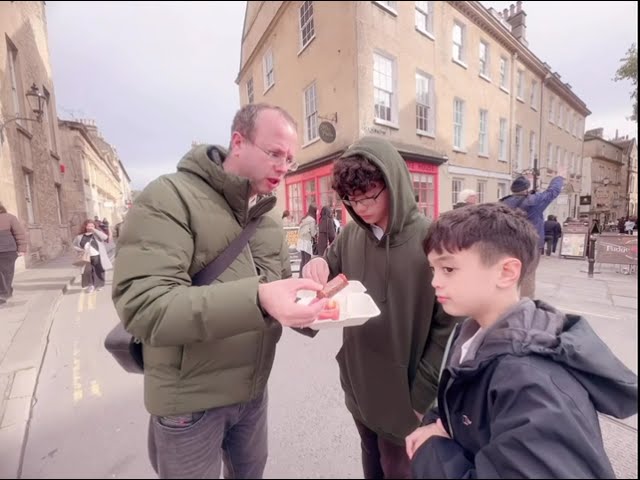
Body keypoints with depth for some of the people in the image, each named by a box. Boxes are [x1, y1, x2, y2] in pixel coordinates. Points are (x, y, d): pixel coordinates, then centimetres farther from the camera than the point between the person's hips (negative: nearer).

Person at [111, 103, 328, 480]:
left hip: (253, 389, 6)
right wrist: (256, 299, -40)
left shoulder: (268, 217, 4)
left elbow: (279, 283, 7)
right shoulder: (170, 197, -18)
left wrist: (311, 295, -14)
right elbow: (142, 306, -28)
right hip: (191, 400, -6)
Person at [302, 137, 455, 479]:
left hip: (401, 391, -3)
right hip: (357, 382, 4)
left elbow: (448, 328, -15)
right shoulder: (350, 235, -6)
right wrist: (317, 270, -18)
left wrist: (422, 395, -10)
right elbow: (329, 284, 5)